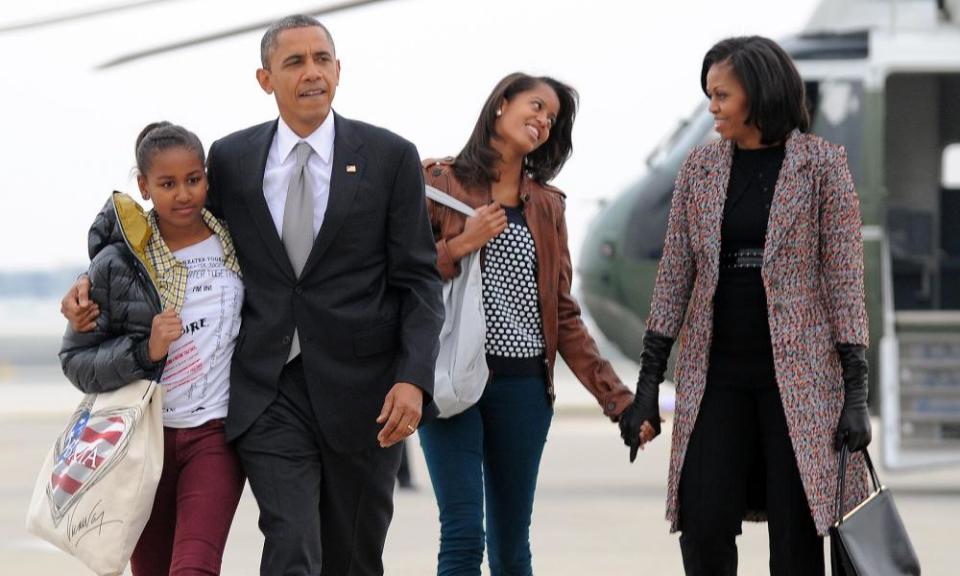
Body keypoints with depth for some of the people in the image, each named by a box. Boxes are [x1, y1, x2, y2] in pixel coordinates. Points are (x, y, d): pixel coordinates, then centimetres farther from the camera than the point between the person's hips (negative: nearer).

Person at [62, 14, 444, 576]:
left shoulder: (391, 157, 0)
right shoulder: (231, 159, 6)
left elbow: (419, 280, -1)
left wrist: (413, 379, -13)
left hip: (361, 389, 0)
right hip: (269, 390, 0)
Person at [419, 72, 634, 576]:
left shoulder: (547, 206, 15)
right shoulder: (439, 183, 3)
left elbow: (564, 315, 15)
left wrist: (616, 396, 9)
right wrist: (459, 247, -13)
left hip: (524, 385, 4)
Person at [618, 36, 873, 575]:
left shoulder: (822, 164, -3)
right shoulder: (701, 167, 7)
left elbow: (845, 277, -5)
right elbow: (675, 275, 8)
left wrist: (857, 390, -10)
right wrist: (648, 384, 3)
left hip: (797, 372, -3)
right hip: (717, 373, 3)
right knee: (704, 530, -3)